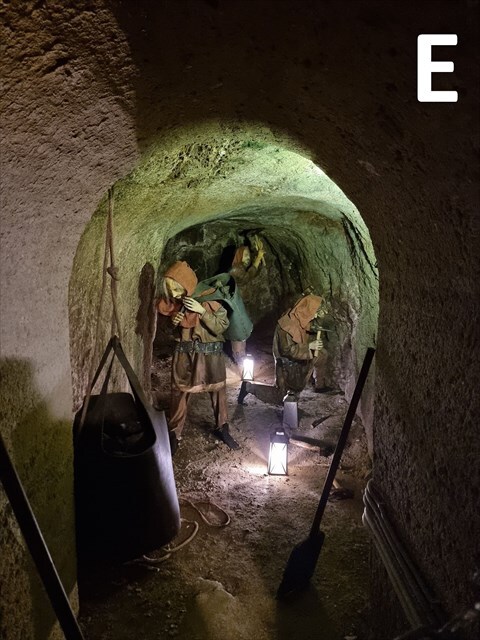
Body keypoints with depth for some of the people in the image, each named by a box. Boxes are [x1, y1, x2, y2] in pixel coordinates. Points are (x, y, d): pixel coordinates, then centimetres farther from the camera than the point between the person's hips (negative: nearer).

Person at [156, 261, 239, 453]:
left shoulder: (209, 298, -17)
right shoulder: (173, 300, -8)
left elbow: (222, 326, -20)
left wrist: (202, 311, -30)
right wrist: (174, 322, -13)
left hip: (210, 352, -1)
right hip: (184, 352, 2)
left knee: (218, 390, 12)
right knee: (179, 392, 5)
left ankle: (222, 429, 31)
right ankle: (174, 435, 20)